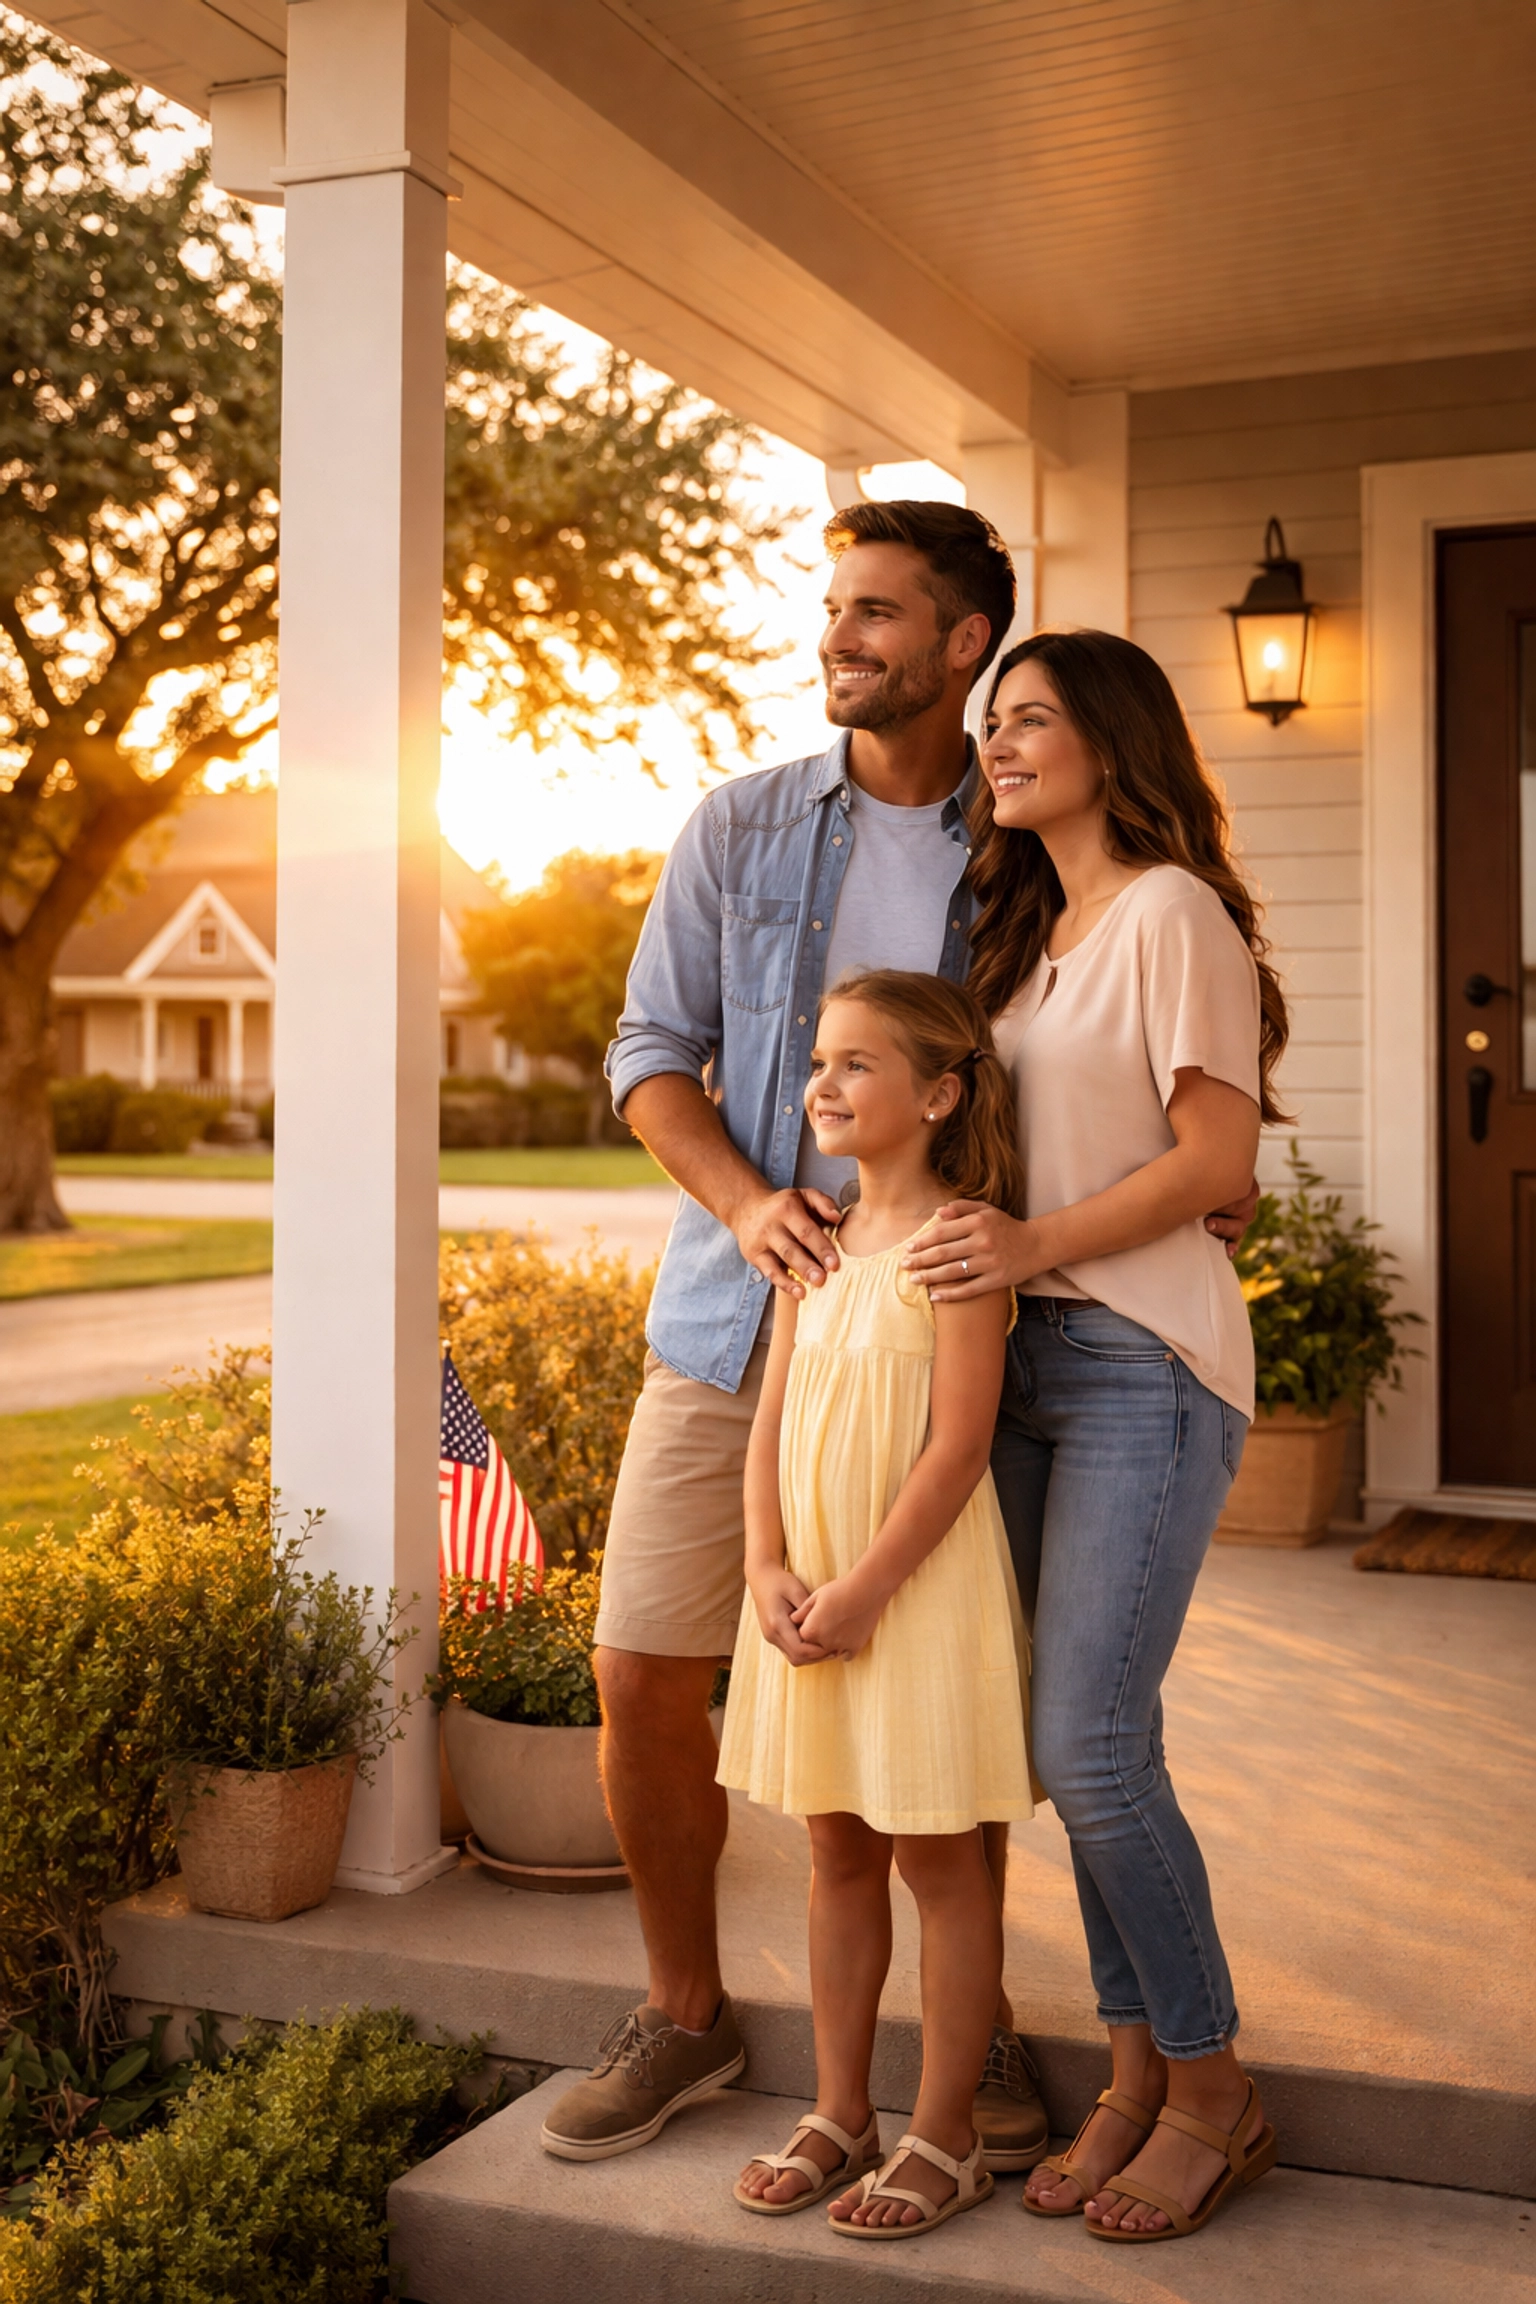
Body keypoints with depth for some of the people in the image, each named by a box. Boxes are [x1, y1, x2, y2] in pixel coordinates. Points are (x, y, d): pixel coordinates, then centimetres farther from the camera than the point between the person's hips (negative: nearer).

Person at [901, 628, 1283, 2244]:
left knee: (1087, 1747, -10)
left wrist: (1038, 1244, -22)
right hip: (1027, 1360, 8)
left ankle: (1213, 2095, 9)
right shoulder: (1029, 931, 17)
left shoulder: (1173, 913, -7)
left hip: (1146, 1362, -7)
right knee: (1084, 1745, 8)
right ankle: (1136, 2079, 19)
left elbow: (1216, 1157, -13)